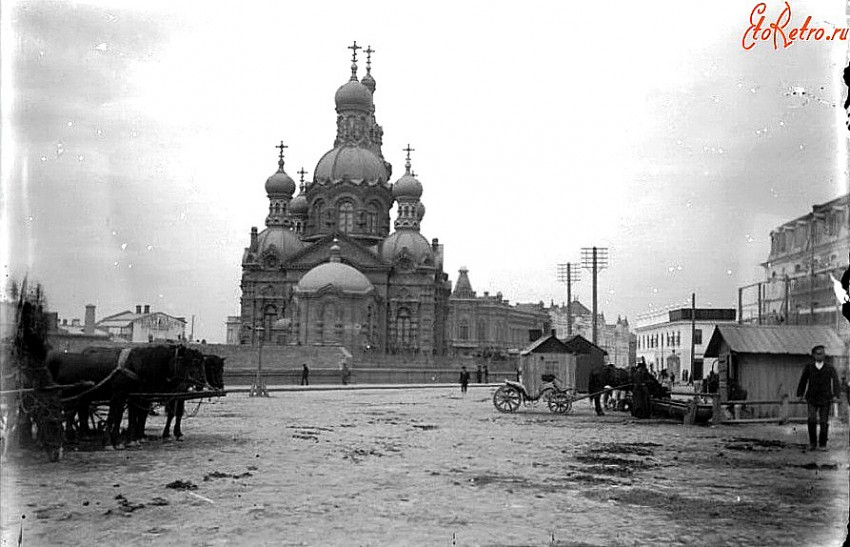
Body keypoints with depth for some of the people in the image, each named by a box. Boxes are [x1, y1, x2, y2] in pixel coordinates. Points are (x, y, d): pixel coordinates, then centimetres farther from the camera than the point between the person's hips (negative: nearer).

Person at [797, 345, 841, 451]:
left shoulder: (830, 368, 0)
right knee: (812, 420, -13)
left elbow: (835, 381, -9)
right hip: (812, 398, 0)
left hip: (825, 399, 0)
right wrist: (800, 394, -1)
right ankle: (813, 442, 1)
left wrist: (835, 395, -23)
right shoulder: (808, 367, 3)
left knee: (824, 422, 0)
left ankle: (822, 444, 13)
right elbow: (803, 381, 6)